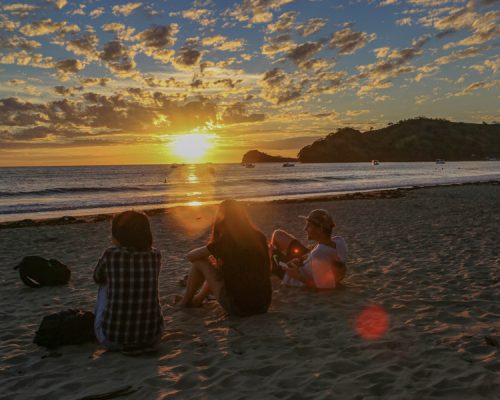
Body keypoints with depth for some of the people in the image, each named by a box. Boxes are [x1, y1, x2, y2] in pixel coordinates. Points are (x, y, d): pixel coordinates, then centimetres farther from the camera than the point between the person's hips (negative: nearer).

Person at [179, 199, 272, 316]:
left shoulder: (225, 241, -12)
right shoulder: (259, 237, 2)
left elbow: (190, 256, -2)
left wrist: (208, 254, 22)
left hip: (238, 307, -6)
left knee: (199, 262, 8)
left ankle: (186, 301, 28)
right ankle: (199, 298, 44)